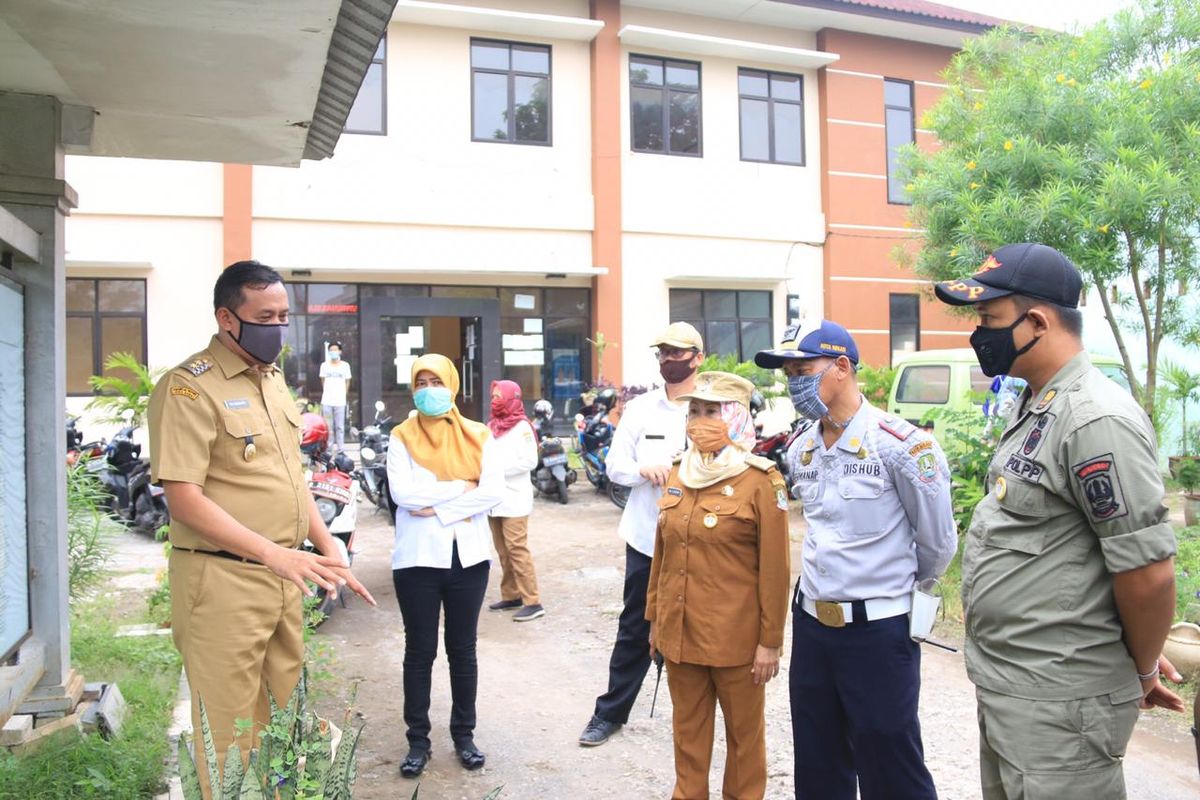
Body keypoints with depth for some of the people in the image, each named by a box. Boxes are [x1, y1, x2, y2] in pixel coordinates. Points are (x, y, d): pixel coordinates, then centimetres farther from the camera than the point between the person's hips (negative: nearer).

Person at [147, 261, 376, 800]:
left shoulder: (272, 379, 13)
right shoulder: (190, 387, -11)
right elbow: (183, 497, -18)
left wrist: (329, 552, 11)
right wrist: (275, 553, -24)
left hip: (284, 577, 7)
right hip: (223, 581, -7)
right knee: (229, 735, 4)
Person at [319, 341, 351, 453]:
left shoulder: (345, 365, 3)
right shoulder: (324, 365, 6)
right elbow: (323, 380, 15)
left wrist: (344, 393, 10)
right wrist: (326, 392, 14)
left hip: (340, 400, -1)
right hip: (326, 400, 1)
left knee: (340, 426, 0)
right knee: (328, 426, 4)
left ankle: (340, 448, 6)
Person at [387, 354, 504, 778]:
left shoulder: (478, 436, 3)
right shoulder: (402, 436, 0)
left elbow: (494, 492, -10)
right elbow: (402, 492, -15)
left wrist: (438, 509, -16)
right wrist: (460, 488, -14)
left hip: (468, 556, 1)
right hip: (418, 557, -1)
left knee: (463, 649, 12)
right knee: (419, 651, 8)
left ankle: (464, 734, 25)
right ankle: (418, 739, 21)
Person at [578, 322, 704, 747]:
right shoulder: (640, 408, 4)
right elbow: (614, 465, 4)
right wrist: (643, 469, -17)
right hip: (646, 536, 3)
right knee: (634, 629, 14)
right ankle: (611, 711, 28)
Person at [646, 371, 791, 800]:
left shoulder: (761, 481, -12)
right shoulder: (679, 474, 5)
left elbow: (775, 568, -10)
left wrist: (770, 640, -9)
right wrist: (654, 617, 13)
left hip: (736, 635, -5)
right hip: (679, 631, 5)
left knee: (744, 731, 13)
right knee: (688, 728, 18)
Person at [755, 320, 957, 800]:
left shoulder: (900, 444, -17)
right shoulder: (799, 450, 4)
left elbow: (938, 542, -7)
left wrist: (904, 586, 8)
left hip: (878, 629, -6)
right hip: (810, 622, 6)